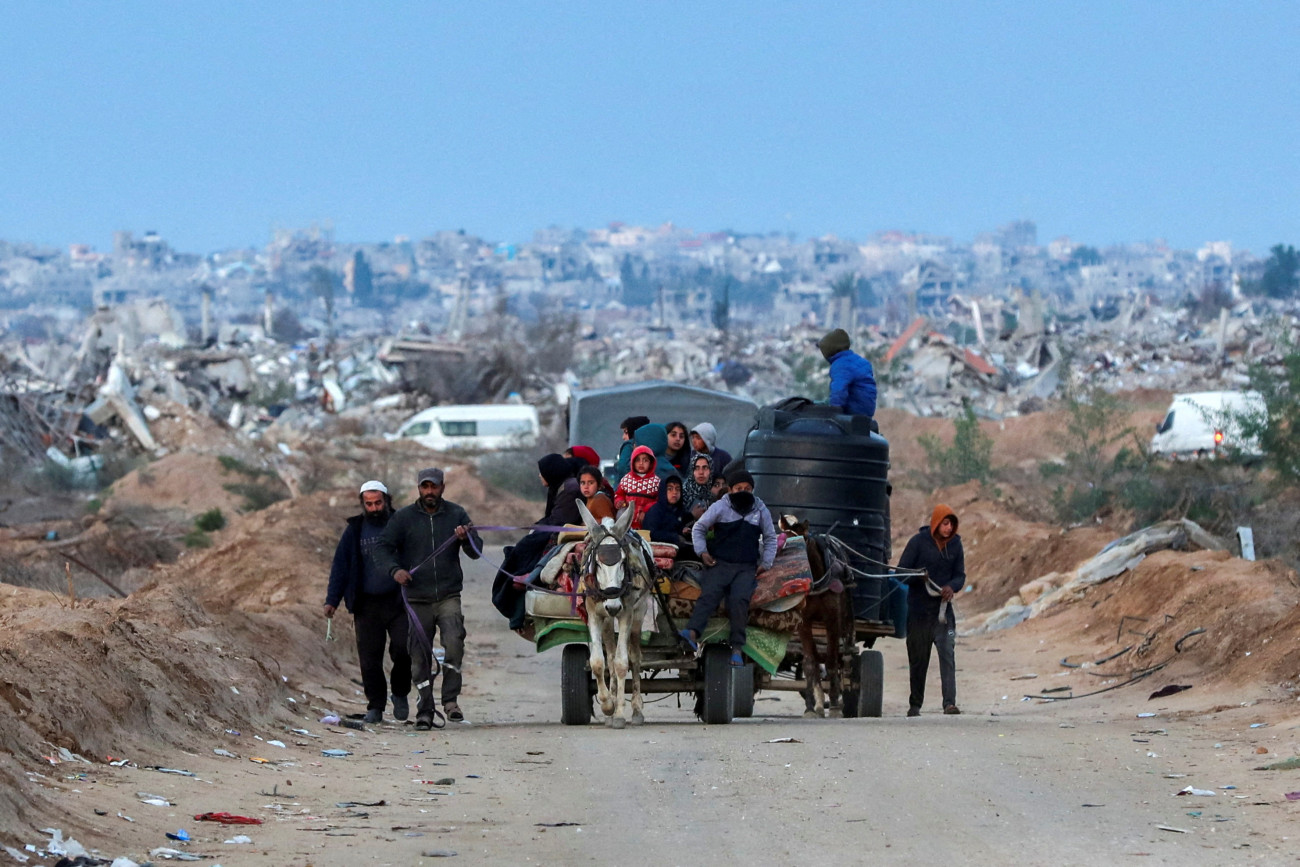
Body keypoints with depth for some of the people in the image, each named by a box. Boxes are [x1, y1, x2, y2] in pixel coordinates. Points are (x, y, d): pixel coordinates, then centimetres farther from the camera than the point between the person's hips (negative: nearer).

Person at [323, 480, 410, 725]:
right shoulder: (354, 530, 8)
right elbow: (340, 565, 10)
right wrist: (332, 600, 1)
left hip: (398, 601, -1)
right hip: (367, 604, 1)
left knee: (403, 649, -13)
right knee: (369, 658, 0)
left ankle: (400, 693, 11)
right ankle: (375, 706, 10)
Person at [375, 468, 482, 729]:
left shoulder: (456, 515, 8)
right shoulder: (403, 518, 7)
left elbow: (476, 552, 7)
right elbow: (383, 548, 6)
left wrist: (466, 539, -16)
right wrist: (394, 570, -13)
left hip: (449, 596, -1)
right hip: (417, 598, 1)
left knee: (454, 642, -22)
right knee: (420, 657, 0)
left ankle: (450, 699, -14)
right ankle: (424, 711, 7)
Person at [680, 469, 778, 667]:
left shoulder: (761, 511, 14)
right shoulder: (720, 507, 8)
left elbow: (770, 539, 24)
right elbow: (698, 528, 15)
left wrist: (766, 563, 11)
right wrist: (702, 552, 0)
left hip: (747, 568, 1)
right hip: (720, 563, -1)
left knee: (740, 599, -26)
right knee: (709, 594, -27)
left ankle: (737, 648, -29)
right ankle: (693, 631, -48)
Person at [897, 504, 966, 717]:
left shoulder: (955, 544, 3)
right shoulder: (918, 542, -6)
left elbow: (960, 575, 7)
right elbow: (902, 572, -5)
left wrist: (951, 587, -16)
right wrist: (919, 577, -26)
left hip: (943, 608, 2)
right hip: (919, 609, -2)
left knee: (947, 655, -13)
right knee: (918, 659, 7)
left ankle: (950, 703, -20)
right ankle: (915, 705, 19)